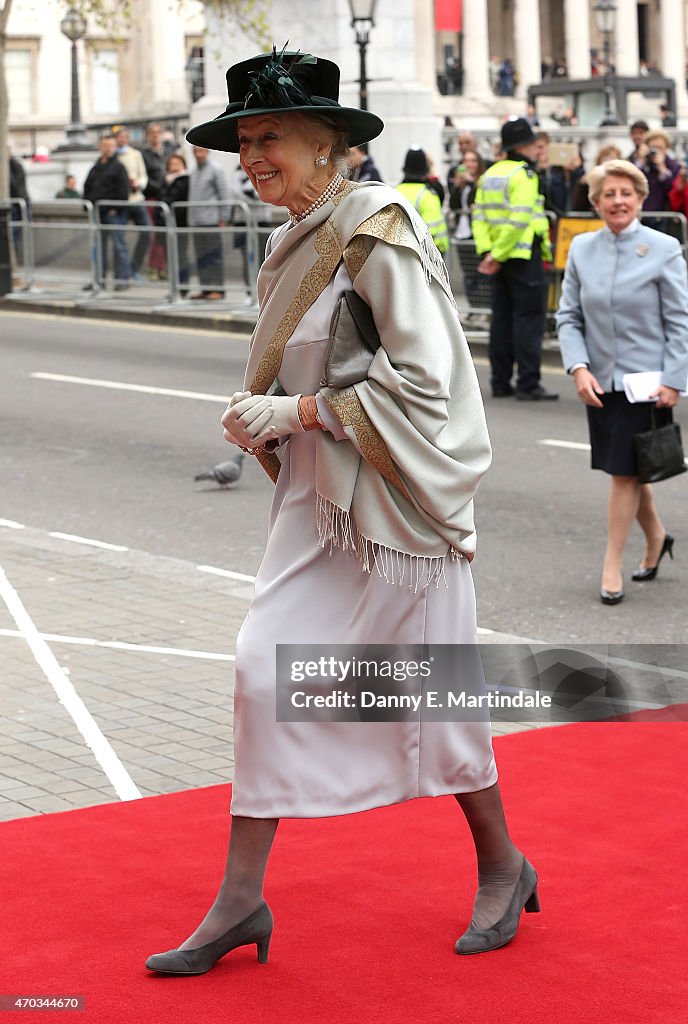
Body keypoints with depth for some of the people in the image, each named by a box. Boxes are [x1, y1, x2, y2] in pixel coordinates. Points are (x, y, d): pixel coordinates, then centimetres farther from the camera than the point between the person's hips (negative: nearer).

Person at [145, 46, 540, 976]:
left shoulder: (377, 232, -16)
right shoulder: (299, 242, 10)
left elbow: (422, 378, -21)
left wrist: (296, 412, -18)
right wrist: (261, 416, 5)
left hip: (395, 499, -8)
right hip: (319, 497, 8)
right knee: (264, 671, 1)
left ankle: (503, 867, 28)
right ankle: (241, 900, 9)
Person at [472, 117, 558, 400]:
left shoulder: (489, 174, 13)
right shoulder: (524, 174, -12)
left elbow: (479, 215, 7)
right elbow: (519, 220, -21)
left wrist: (487, 251, 0)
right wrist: (498, 256, -17)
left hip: (500, 257, 8)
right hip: (524, 255, -8)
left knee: (502, 318, 12)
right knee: (529, 317, -4)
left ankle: (500, 382, 14)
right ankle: (528, 384, -6)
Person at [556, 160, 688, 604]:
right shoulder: (582, 249, 4)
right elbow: (569, 315, 5)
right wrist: (579, 368, -8)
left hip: (645, 380, -4)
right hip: (600, 381, 4)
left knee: (625, 472, -3)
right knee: (626, 470, 15)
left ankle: (613, 566, 8)